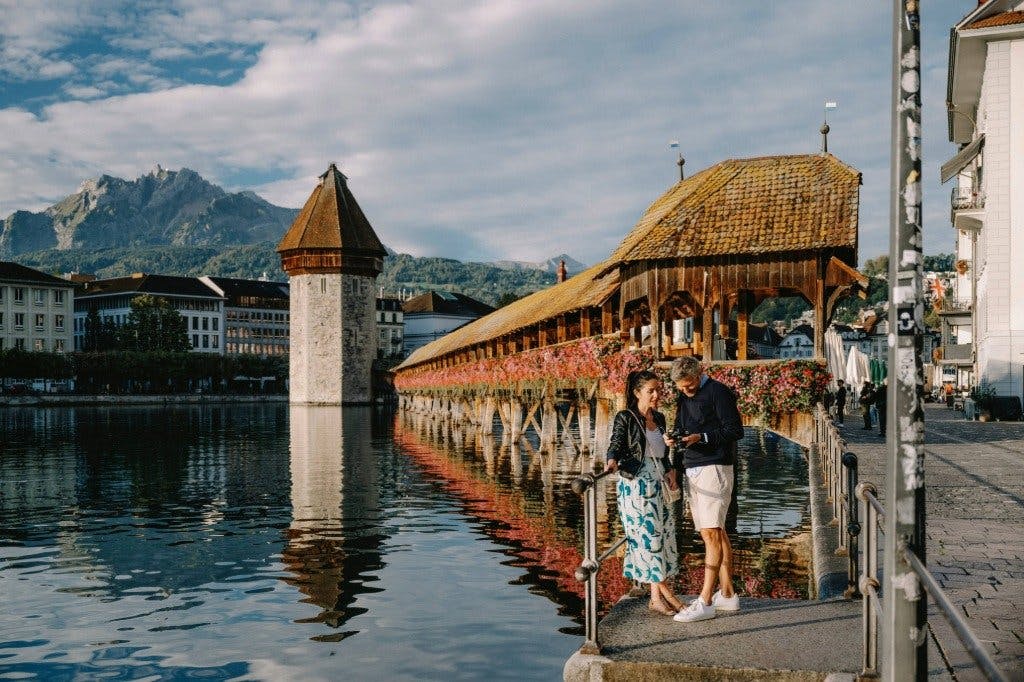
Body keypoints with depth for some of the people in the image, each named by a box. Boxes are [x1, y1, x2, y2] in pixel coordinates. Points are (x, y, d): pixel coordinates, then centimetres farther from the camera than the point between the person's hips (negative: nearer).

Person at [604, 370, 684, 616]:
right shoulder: (625, 418, -6)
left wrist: (669, 470, 9)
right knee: (648, 537, -7)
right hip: (635, 485, -8)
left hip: (655, 485, 8)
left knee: (662, 535, 6)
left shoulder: (659, 418, 14)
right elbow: (615, 445, -17)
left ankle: (657, 597, 12)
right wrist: (612, 461, -36)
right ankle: (667, 595, -1)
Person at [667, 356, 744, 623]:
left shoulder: (717, 392, -8)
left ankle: (705, 601, -13)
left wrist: (701, 437, -19)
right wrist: (675, 439, 2)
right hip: (692, 469, 9)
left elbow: (735, 430, -12)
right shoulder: (684, 398, 18)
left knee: (711, 533, -12)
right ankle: (727, 594, 18)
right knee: (716, 532, 12)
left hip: (714, 468, -9)